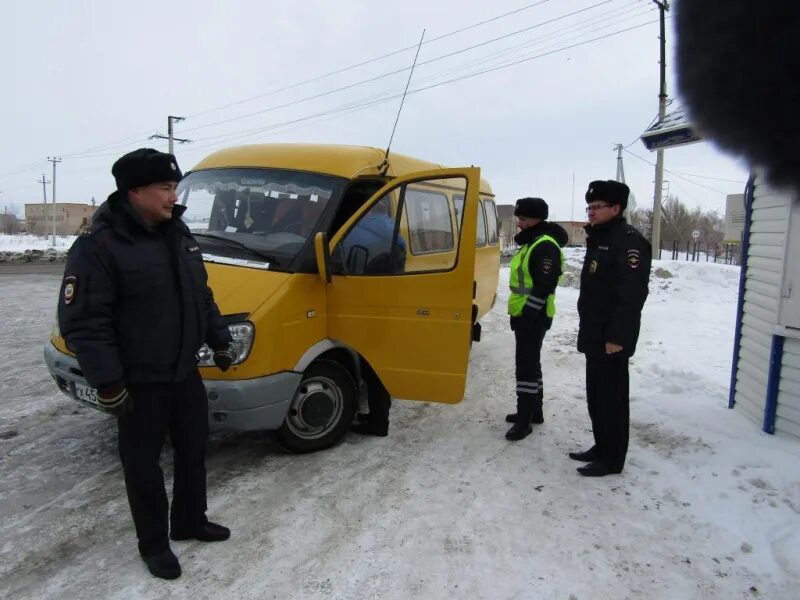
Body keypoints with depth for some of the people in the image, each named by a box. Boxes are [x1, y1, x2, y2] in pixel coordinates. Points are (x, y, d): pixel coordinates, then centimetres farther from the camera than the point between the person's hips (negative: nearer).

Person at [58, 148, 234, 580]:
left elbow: (202, 296, 16)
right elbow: (82, 322, -19)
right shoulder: (98, 247, -17)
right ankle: (153, 543, 28)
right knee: (144, 464, 9)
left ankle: (190, 522, 39)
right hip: (138, 383, -7)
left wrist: (220, 341, 15)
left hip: (185, 373, 7)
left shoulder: (179, 234, 7)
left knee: (193, 451, 18)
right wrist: (106, 381, -20)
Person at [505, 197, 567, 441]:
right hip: (525, 315, 11)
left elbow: (544, 286, -24)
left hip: (533, 317, -11)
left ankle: (525, 419, 1)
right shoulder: (530, 242, 15)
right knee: (530, 363, 17)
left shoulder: (545, 246, -18)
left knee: (526, 365, -6)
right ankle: (534, 411, 29)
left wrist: (527, 314, -23)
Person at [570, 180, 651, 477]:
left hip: (611, 339, -10)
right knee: (596, 395, 17)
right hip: (594, 336, 10)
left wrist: (617, 336, -24)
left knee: (612, 398, -1)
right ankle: (601, 447, 29)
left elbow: (631, 295, -22)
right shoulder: (599, 240, 17)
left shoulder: (628, 241, -14)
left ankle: (612, 459, 10)